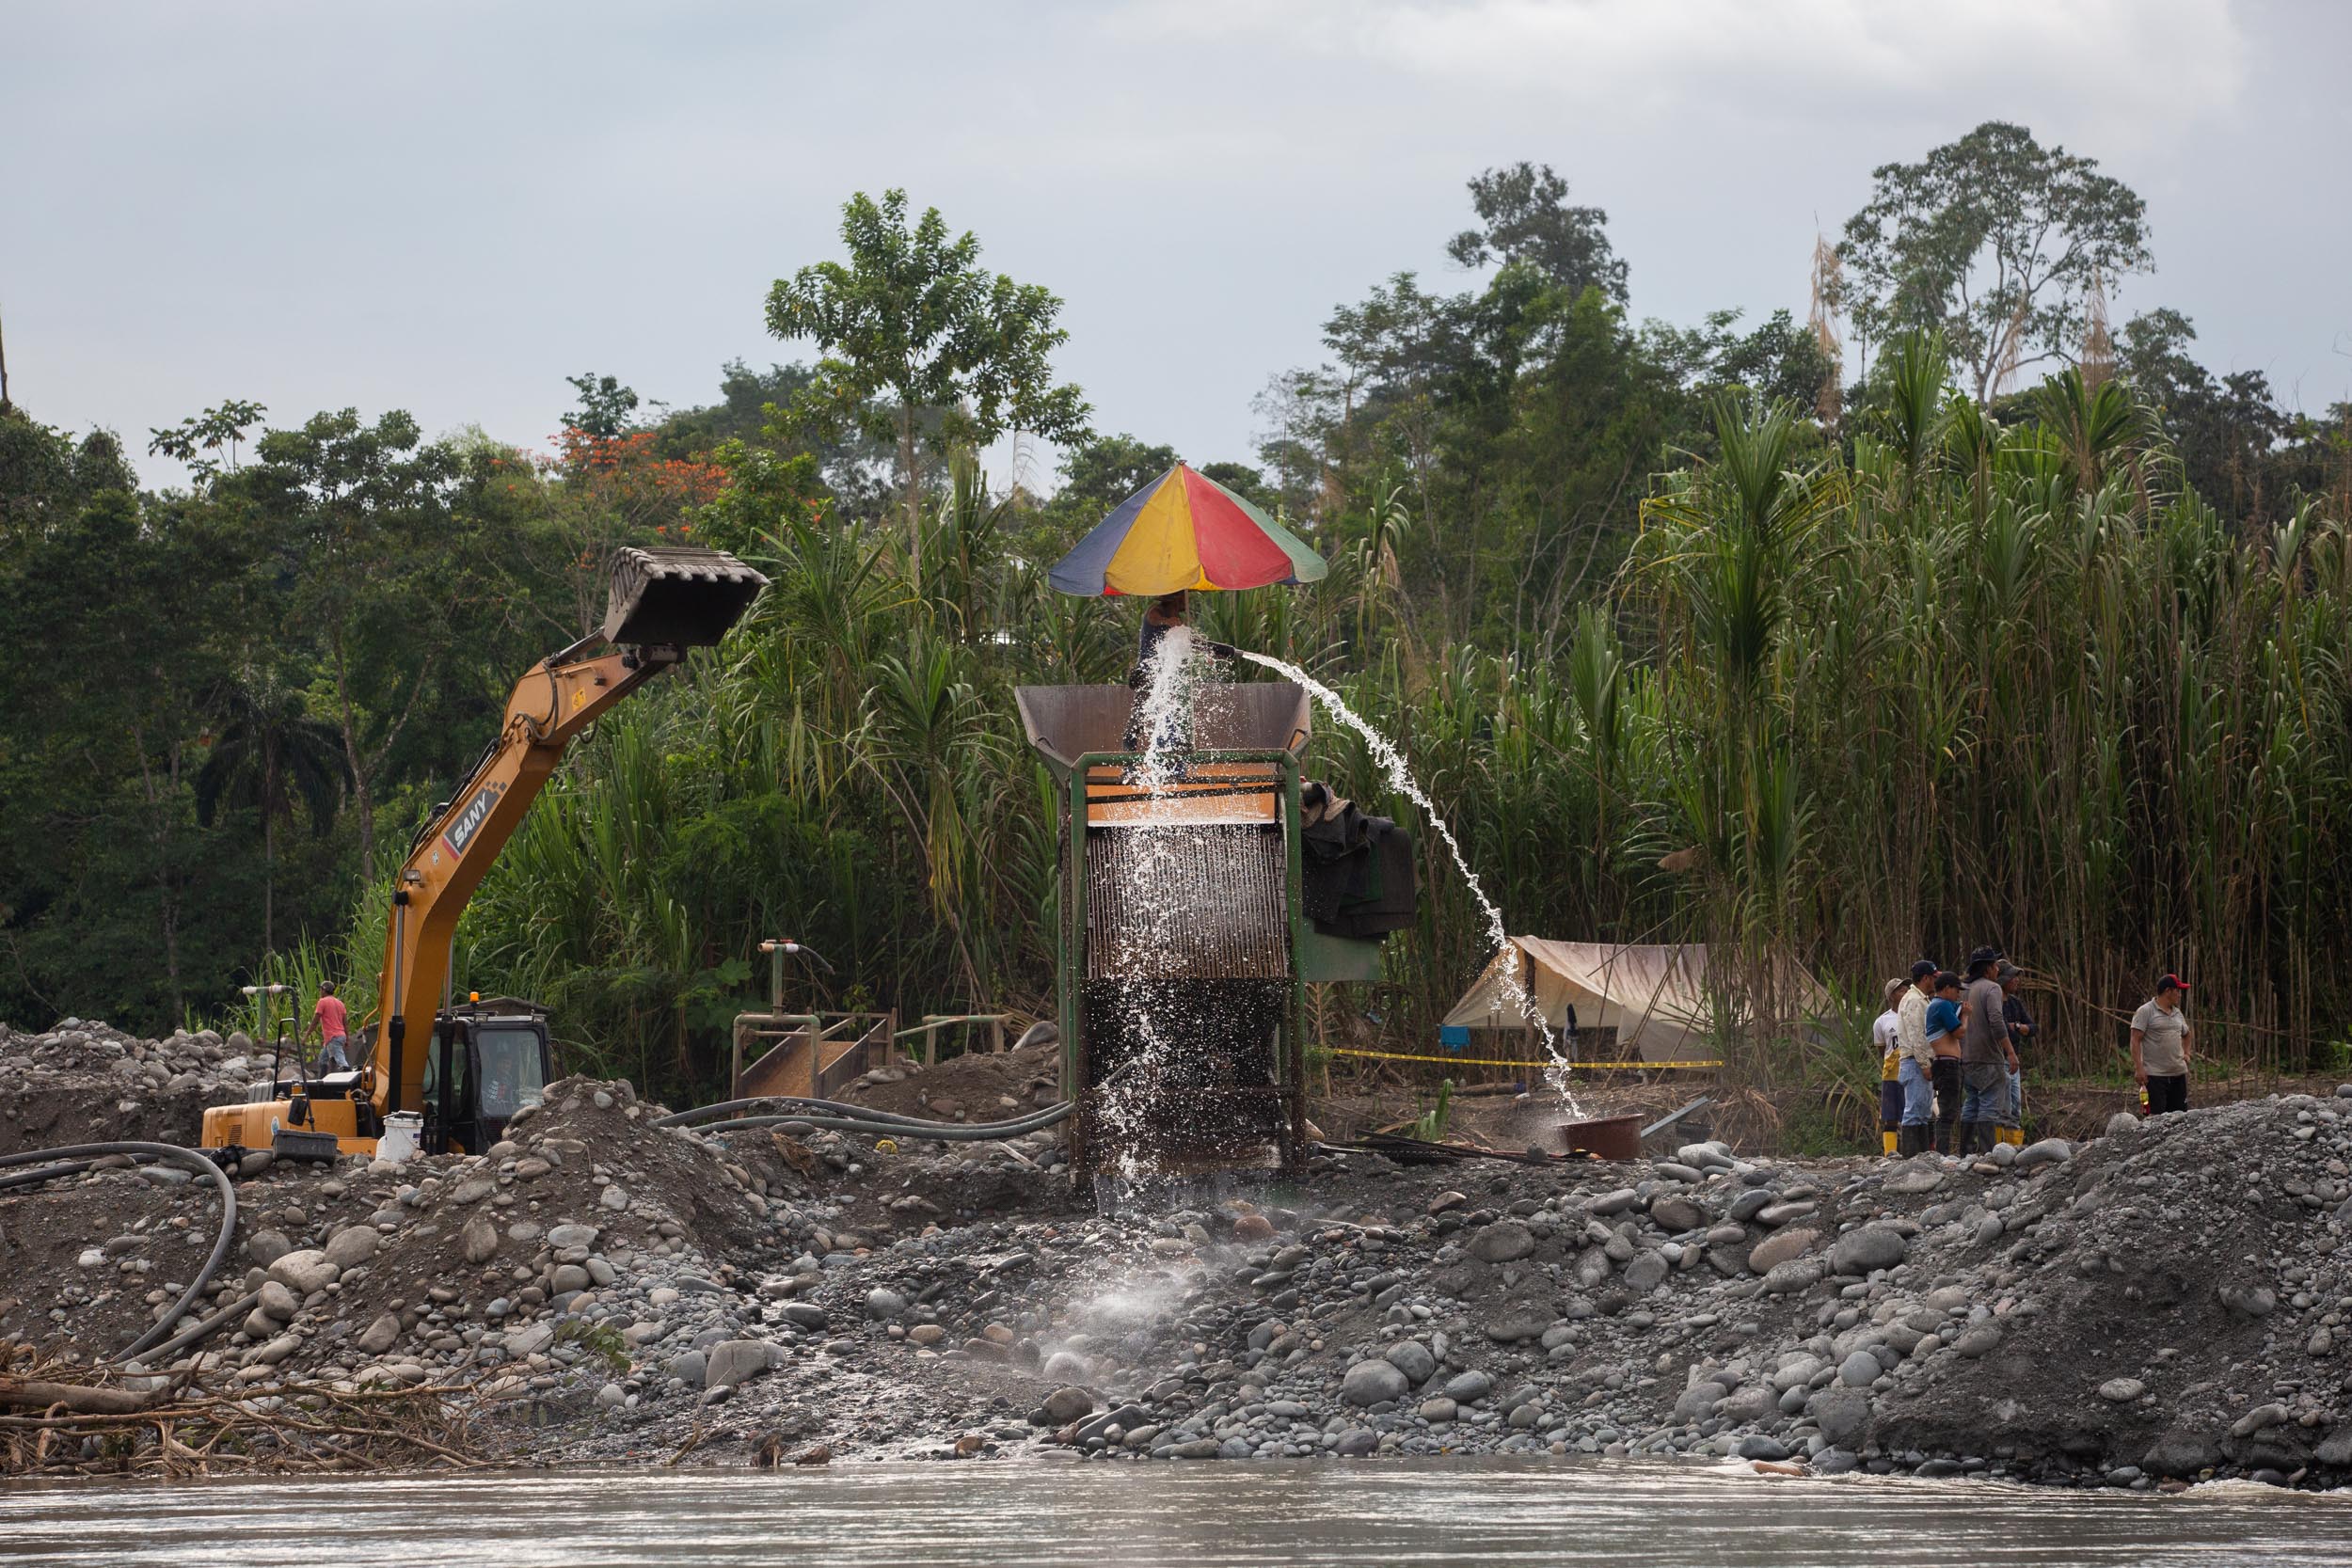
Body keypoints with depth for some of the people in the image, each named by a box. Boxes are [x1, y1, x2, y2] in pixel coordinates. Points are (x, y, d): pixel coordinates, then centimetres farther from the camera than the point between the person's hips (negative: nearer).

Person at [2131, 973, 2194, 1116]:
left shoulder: (2178, 1013, 16)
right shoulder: (2146, 1011, -7)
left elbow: (2186, 1034, 35)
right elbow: (2135, 1041, -12)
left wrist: (2186, 1053, 19)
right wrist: (2138, 1068, -18)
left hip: (2178, 1073, 7)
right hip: (2155, 1074, -7)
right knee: (2157, 1115, -10)